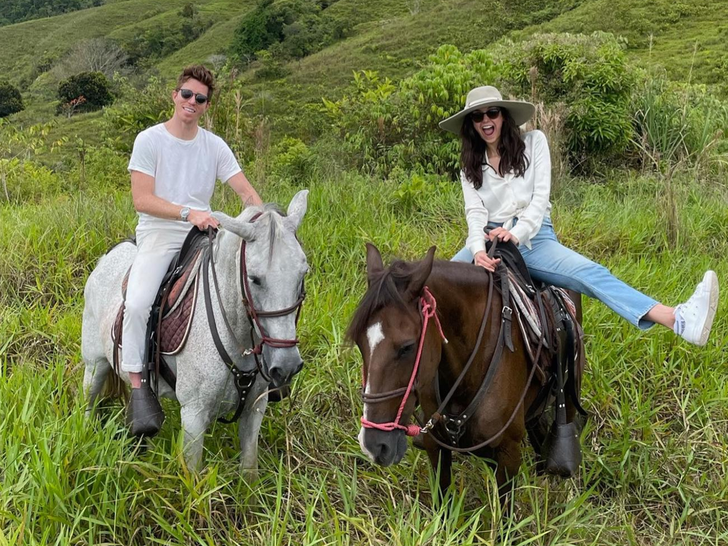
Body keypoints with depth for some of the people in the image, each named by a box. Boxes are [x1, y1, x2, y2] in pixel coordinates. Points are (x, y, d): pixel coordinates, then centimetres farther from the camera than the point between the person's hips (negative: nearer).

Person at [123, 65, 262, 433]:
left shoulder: (215, 146, 9)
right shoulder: (149, 140, -2)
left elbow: (245, 191, 3)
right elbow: (142, 199, -11)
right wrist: (188, 213, -24)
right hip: (158, 236, -4)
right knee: (137, 303, -29)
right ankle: (138, 386, -17)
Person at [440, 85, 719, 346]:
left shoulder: (533, 142, 6)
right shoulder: (470, 167, 12)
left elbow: (541, 196, -4)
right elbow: (475, 212, -2)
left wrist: (516, 234, -22)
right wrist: (478, 251, -24)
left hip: (534, 238, -3)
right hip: (489, 240, 3)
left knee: (591, 275, -27)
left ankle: (678, 320, -45)